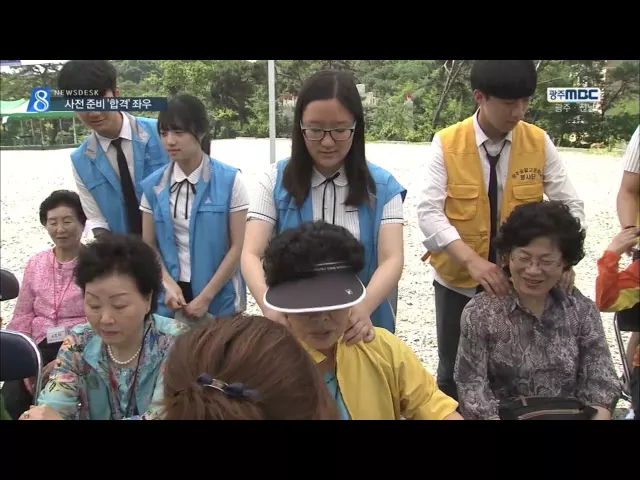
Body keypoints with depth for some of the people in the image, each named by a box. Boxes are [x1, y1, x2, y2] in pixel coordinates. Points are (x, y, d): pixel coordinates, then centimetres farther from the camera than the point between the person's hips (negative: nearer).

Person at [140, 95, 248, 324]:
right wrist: (169, 285, -9)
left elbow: (237, 246, -7)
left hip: (219, 296, -2)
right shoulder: (153, 185, 1)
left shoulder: (229, 180, -7)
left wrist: (205, 297, -10)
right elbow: (149, 245, 6)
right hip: (171, 295, 2)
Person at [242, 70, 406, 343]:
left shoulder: (381, 186, -5)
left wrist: (363, 308, -34)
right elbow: (251, 254, -13)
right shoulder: (276, 182, -6)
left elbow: (392, 259, -14)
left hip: (359, 329, 1)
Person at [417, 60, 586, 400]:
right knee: (453, 371, 13)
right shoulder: (447, 144, -12)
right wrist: (471, 260, -33)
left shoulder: (539, 143, -6)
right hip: (458, 279, -1)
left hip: (519, 280, 1)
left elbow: (571, 205, -2)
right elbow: (429, 212, -19)